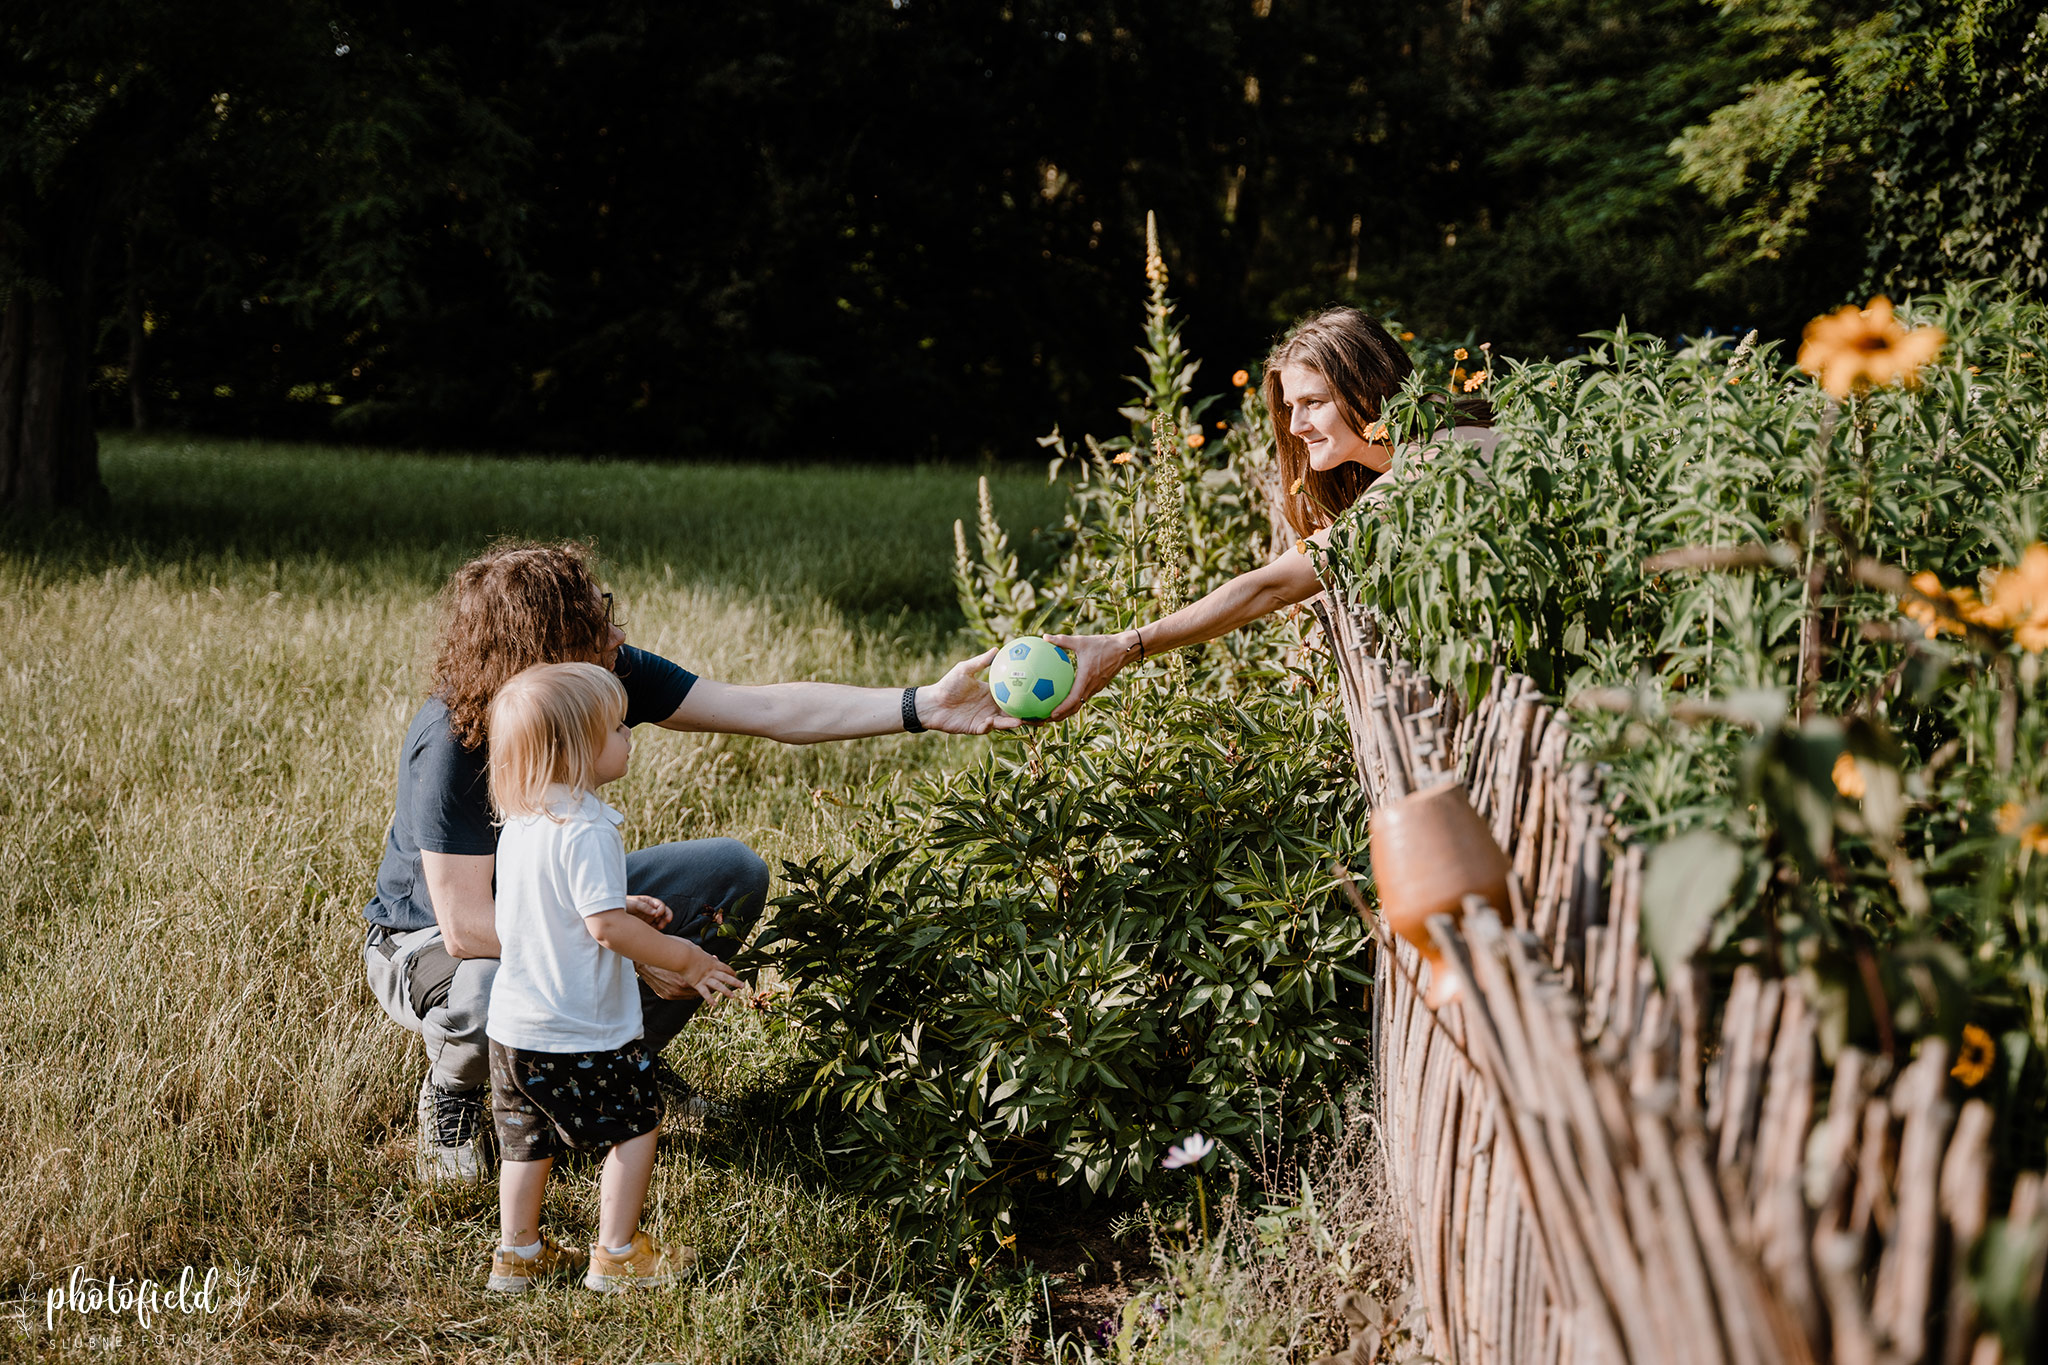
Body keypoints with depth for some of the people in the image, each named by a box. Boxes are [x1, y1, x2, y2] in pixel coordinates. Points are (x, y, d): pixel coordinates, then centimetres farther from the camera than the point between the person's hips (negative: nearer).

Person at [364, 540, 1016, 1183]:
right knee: (489, 1002, -41)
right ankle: (452, 1093, -2)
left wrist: (925, 705, -24)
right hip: (430, 940, -6)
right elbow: (466, 927, -35)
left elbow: (773, 710, -16)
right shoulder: (449, 742, -35)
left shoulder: (611, 674, -18)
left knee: (734, 873, -8)